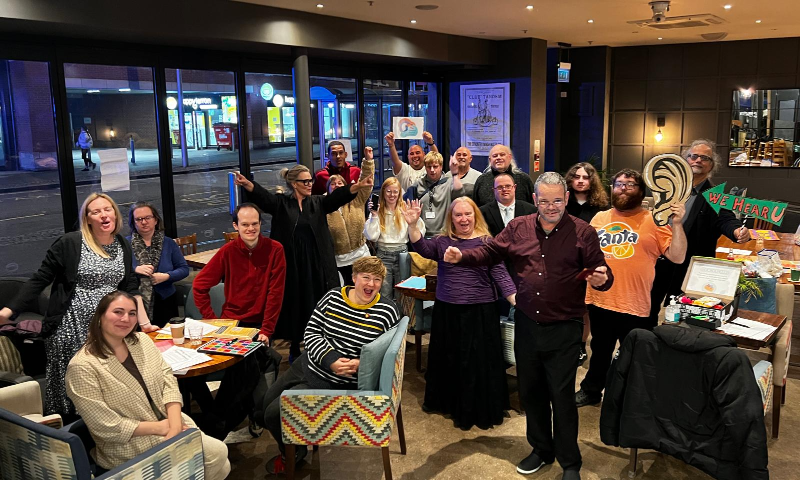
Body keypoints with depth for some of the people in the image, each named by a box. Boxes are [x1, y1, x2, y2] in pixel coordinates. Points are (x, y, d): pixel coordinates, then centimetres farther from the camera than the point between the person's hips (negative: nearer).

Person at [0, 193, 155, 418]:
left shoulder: (123, 246, 8)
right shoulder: (69, 243, -7)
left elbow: (131, 288, 11)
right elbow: (39, 280, -3)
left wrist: (144, 322, 6)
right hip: (71, 328, -4)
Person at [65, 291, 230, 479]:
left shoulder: (141, 340, 2)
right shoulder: (82, 367, -18)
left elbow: (168, 380, 0)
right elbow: (106, 426, -18)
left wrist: (175, 426, -15)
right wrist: (160, 428, -15)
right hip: (129, 446, -6)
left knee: (219, 454, -11)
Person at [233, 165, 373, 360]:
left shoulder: (318, 202, 8)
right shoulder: (281, 203, 2)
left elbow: (337, 196, -8)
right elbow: (263, 195, -16)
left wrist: (358, 186, -27)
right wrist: (246, 183, -37)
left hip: (316, 263, 2)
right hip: (292, 264, -1)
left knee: (316, 305, 6)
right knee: (294, 305, 7)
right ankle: (295, 349, 23)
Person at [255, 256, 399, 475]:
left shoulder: (387, 312, -13)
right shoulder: (333, 297, -3)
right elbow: (311, 332, -4)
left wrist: (361, 364, -26)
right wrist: (330, 359, -21)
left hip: (339, 383, -5)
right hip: (309, 365, 6)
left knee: (275, 413, -9)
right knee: (263, 406, 13)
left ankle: (294, 454, 24)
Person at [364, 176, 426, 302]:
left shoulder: (405, 210, 2)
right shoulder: (377, 211, 3)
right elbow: (372, 236, -7)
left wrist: (417, 218, -14)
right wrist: (374, 216, -10)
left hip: (402, 253, 0)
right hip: (383, 255, 0)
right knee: (384, 296, 2)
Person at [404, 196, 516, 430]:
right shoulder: (442, 242, 4)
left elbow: (500, 275, -6)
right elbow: (422, 248, -13)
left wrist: (518, 301, -16)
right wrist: (412, 226, -28)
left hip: (479, 312, -3)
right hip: (446, 311, 3)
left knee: (479, 362, 5)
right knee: (447, 359, 17)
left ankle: (480, 411, 22)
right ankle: (445, 402, 38)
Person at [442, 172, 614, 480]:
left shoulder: (583, 232, -6)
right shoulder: (518, 228, 2)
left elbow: (601, 273, -4)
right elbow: (491, 252, 8)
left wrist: (602, 280, -27)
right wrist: (462, 257, -9)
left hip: (563, 329, -4)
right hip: (527, 324, 4)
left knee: (562, 396, 3)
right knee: (530, 391, 16)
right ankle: (541, 449, 37)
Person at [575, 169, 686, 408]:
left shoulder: (654, 221, -5)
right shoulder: (600, 218, 7)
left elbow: (677, 257, -9)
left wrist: (677, 224, -18)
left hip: (636, 306, -4)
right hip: (600, 301, 4)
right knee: (599, 351, 22)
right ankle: (591, 390, 40)